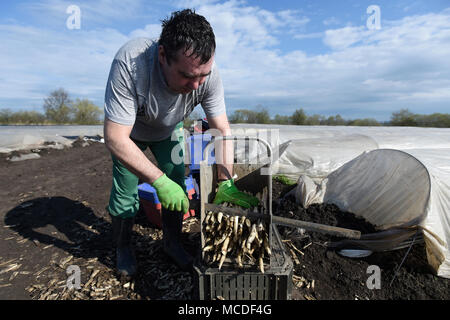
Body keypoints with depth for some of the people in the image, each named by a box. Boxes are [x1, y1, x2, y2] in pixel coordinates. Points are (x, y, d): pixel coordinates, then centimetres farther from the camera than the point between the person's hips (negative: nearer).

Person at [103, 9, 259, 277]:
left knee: (177, 185, -2)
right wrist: (160, 181, -43)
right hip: (129, 132, -2)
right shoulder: (130, 63, -42)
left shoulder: (208, 73, -32)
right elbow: (115, 138, -40)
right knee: (125, 191, -6)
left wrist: (226, 182, -34)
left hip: (169, 131, 3)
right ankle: (123, 248, 22)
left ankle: (172, 243, 23)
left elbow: (222, 131, -24)